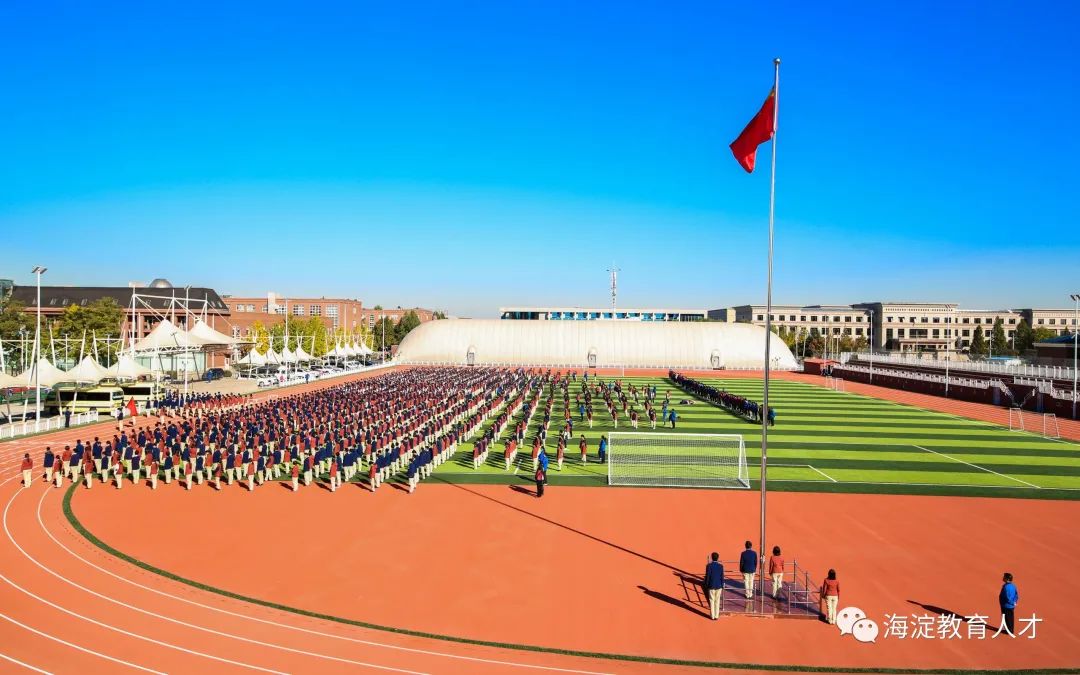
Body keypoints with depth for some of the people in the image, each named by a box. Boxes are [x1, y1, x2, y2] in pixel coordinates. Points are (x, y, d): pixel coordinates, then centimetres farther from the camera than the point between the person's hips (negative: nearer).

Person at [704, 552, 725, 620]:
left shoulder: (709, 566, -14)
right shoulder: (721, 566, -8)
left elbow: (707, 576, -11)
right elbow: (722, 577, -4)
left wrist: (706, 586, 1)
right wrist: (722, 586, 7)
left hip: (711, 586, -2)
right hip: (719, 586, 2)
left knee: (712, 600, 9)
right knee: (717, 601, 12)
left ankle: (712, 616, 13)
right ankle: (716, 616, 16)